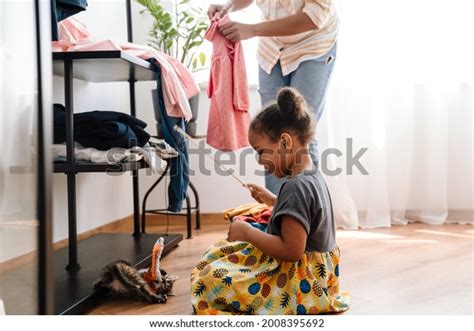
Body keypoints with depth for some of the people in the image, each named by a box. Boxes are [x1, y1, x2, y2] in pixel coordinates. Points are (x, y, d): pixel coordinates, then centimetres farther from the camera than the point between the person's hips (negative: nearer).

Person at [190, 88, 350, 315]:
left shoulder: (296, 187, -26)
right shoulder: (313, 176, 5)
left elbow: (291, 251, -29)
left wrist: (248, 233, -19)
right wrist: (271, 200, 17)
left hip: (300, 281, -11)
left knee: (209, 281, -12)